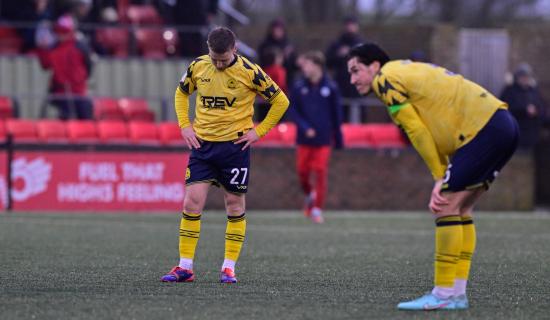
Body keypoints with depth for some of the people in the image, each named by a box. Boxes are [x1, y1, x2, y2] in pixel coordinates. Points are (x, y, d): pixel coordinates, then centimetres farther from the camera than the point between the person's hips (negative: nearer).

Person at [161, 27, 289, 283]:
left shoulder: (249, 71, -10)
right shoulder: (198, 67, -1)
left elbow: (280, 101, -2)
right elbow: (181, 93, 19)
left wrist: (258, 131, -6)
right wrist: (185, 125, 6)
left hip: (235, 145, -2)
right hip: (202, 144, 3)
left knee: (234, 205, 3)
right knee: (192, 202, -5)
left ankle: (229, 267, 11)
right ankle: (185, 267, 0)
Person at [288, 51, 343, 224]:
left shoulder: (330, 88, -3)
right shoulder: (299, 87, -1)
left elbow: (337, 114, 4)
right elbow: (292, 110, 0)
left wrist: (338, 139, 6)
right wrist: (304, 127, -14)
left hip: (324, 139, -2)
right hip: (304, 138, 2)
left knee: (321, 172, -6)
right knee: (302, 172, 4)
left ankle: (317, 209, 3)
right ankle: (309, 195, 33)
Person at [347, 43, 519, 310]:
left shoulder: (386, 79, -4)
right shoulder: (407, 73, 24)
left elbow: (417, 132, -8)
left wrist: (440, 179, -2)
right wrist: (443, 181, 8)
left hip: (484, 129, -10)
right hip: (504, 126, 10)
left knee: (446, 207, -8)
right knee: (460, 209, 14)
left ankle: (444, 295, -8)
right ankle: (457, 293, 13)